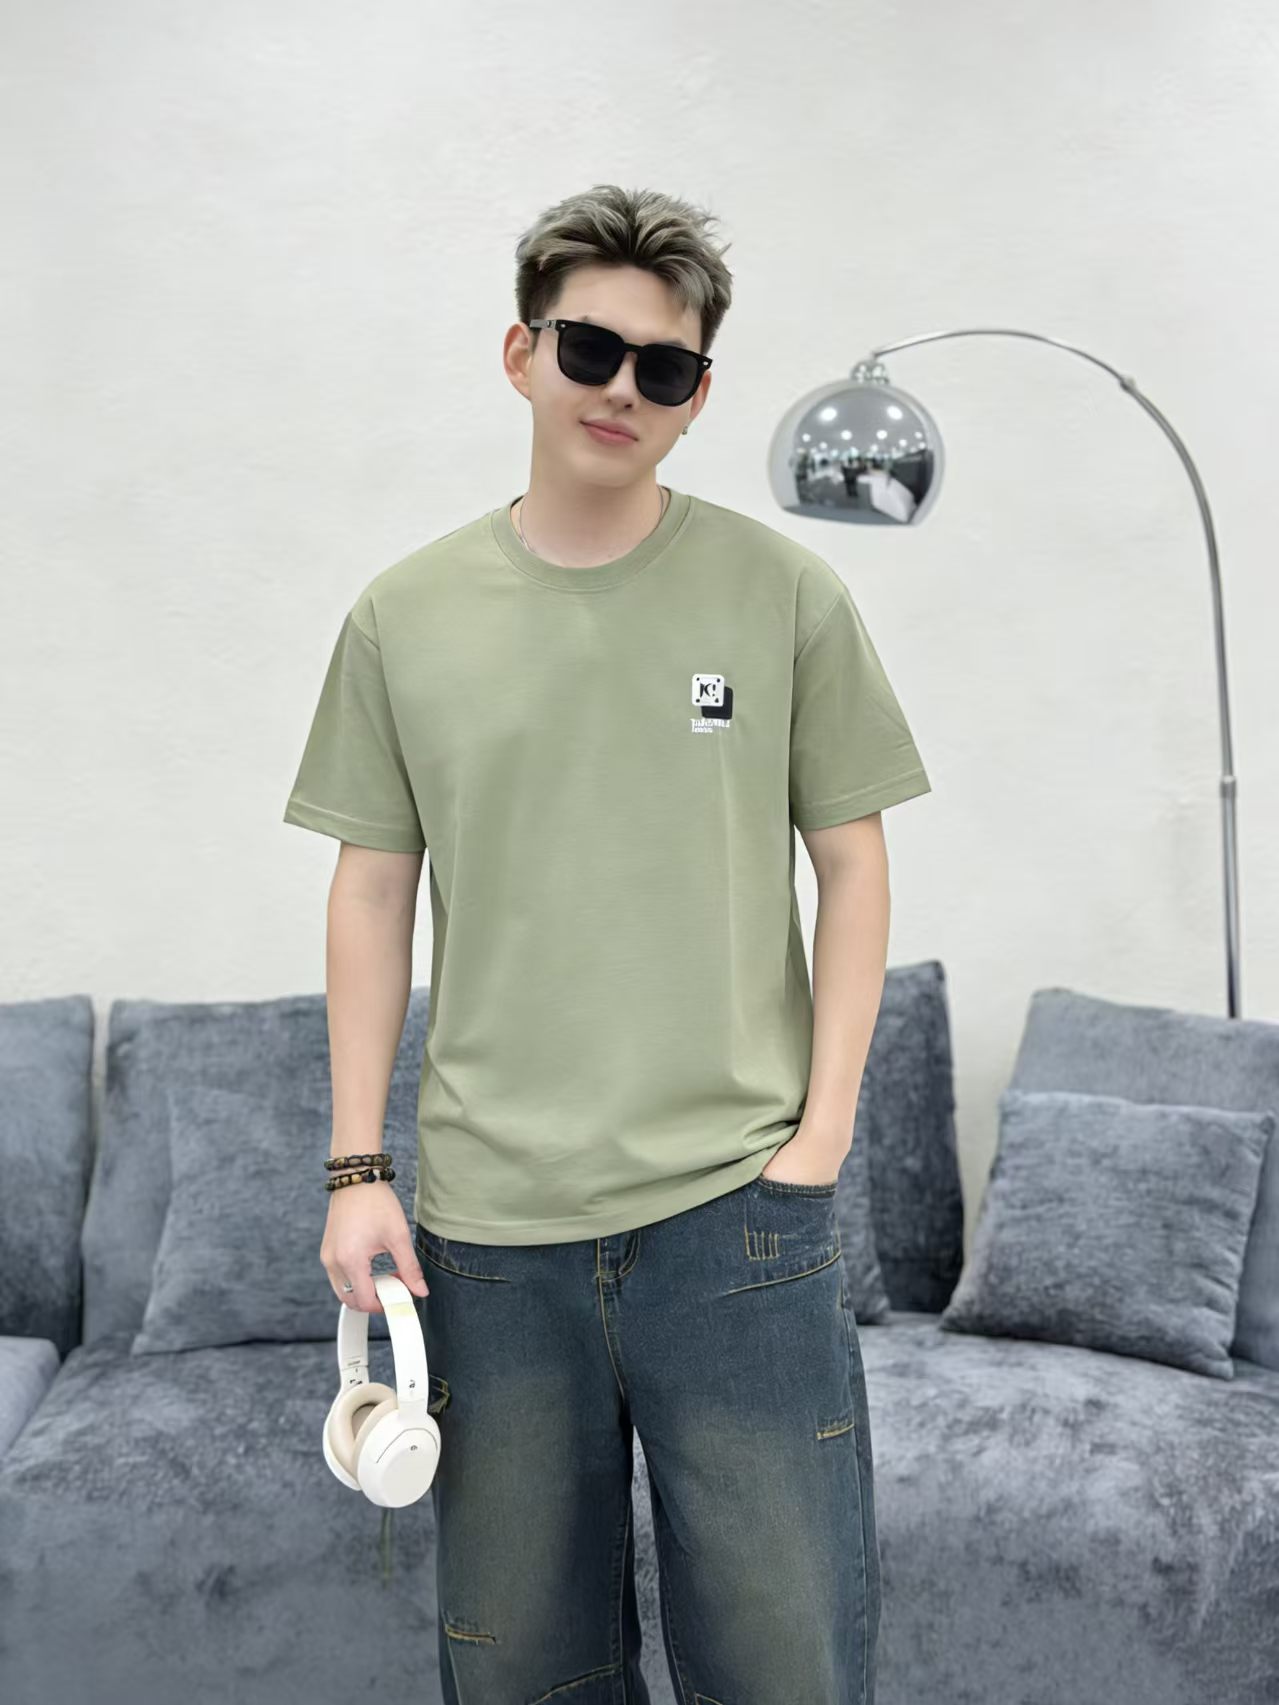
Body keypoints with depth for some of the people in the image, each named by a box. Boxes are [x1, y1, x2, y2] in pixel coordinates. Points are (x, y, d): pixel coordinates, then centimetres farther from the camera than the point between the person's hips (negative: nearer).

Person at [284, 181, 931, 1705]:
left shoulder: (783, 594, 1)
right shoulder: (404, 617, 5)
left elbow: (850, 858, 5)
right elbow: (372, 889, 7)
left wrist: (823, 1128, -3)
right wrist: (356, 1167, 3)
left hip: (733, 1209, -1)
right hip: (486, 1227, 2)